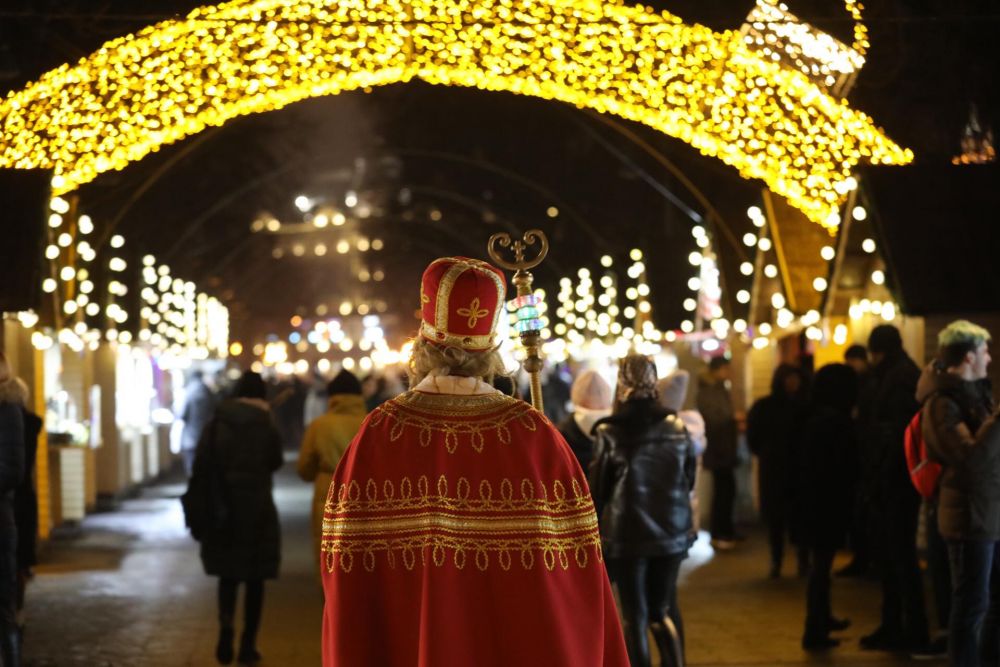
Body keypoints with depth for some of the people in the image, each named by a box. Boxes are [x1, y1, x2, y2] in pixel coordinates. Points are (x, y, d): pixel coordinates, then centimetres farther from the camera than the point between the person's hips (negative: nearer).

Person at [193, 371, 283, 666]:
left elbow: (200, 467, -4)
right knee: (254, 578, 9)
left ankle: (226, 628, -10)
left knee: (228, 575, 14)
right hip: (257, 510, -2)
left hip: (222, 509, 2)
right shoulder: (267, 429, -8)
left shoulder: (215, 426, -2)